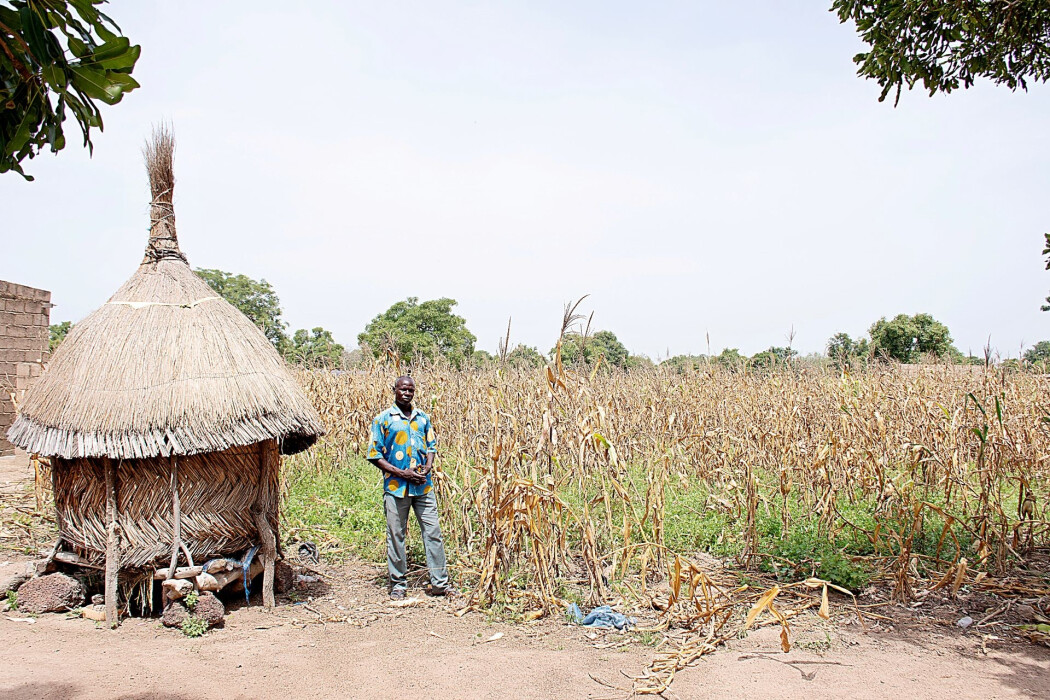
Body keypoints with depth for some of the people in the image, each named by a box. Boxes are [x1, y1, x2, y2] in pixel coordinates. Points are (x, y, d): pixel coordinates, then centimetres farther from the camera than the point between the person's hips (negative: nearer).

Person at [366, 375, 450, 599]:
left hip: (424, 486, 3)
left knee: (433, 532, 2)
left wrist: (427, 467, -4)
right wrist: (402, 473, -12)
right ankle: (398, 584, 18)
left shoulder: (423, 418, 11)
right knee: (396, 536, 5)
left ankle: (439, 583, 10)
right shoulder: (383, 419, -1)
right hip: (396, 487, -3)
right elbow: (374, 454, -4)